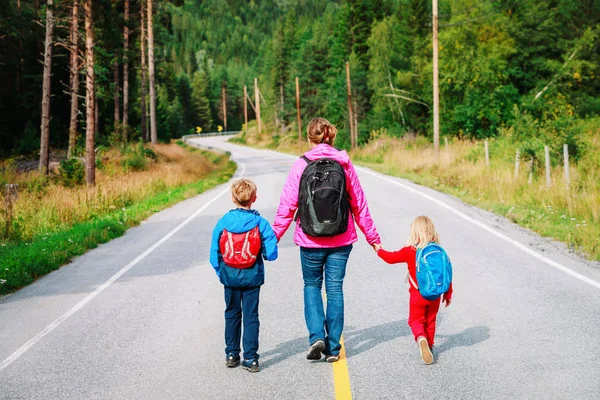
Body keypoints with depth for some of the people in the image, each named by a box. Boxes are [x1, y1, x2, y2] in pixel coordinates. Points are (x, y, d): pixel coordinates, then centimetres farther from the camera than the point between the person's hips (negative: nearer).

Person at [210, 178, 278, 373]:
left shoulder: (223, 222, -7)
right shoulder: (260, 223, -12)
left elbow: (214, 253, -2)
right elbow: (271, 254, -14)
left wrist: (220, 272, 11)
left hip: (230, 276, 2)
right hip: (252, 277, -1)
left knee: (232, 314, 17)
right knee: (251, 316, 6)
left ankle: (232, 354, 23)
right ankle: (250, 358, 5)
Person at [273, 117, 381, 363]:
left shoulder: (300, 166, -6)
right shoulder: (345, 164, -1)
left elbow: (287, 206, -6)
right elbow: (359, 205, 4)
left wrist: (274, 236, 3)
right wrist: (373, 238, 12)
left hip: (310, 240, -1)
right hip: (341, 240, 1)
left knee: (311, 285, 17)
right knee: (335, 289, 10)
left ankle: (316, 336, -1)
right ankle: (333, 348, 12)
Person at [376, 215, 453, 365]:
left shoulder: (410, 251, -12)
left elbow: (391, 258, 1)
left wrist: (379, 250, 21)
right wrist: (448, 293, 12)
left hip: (417, 295, -3)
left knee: (416, 320, 7)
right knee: (430, 321, 19)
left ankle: (421, 338, -21)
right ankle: (429, 345, 24)